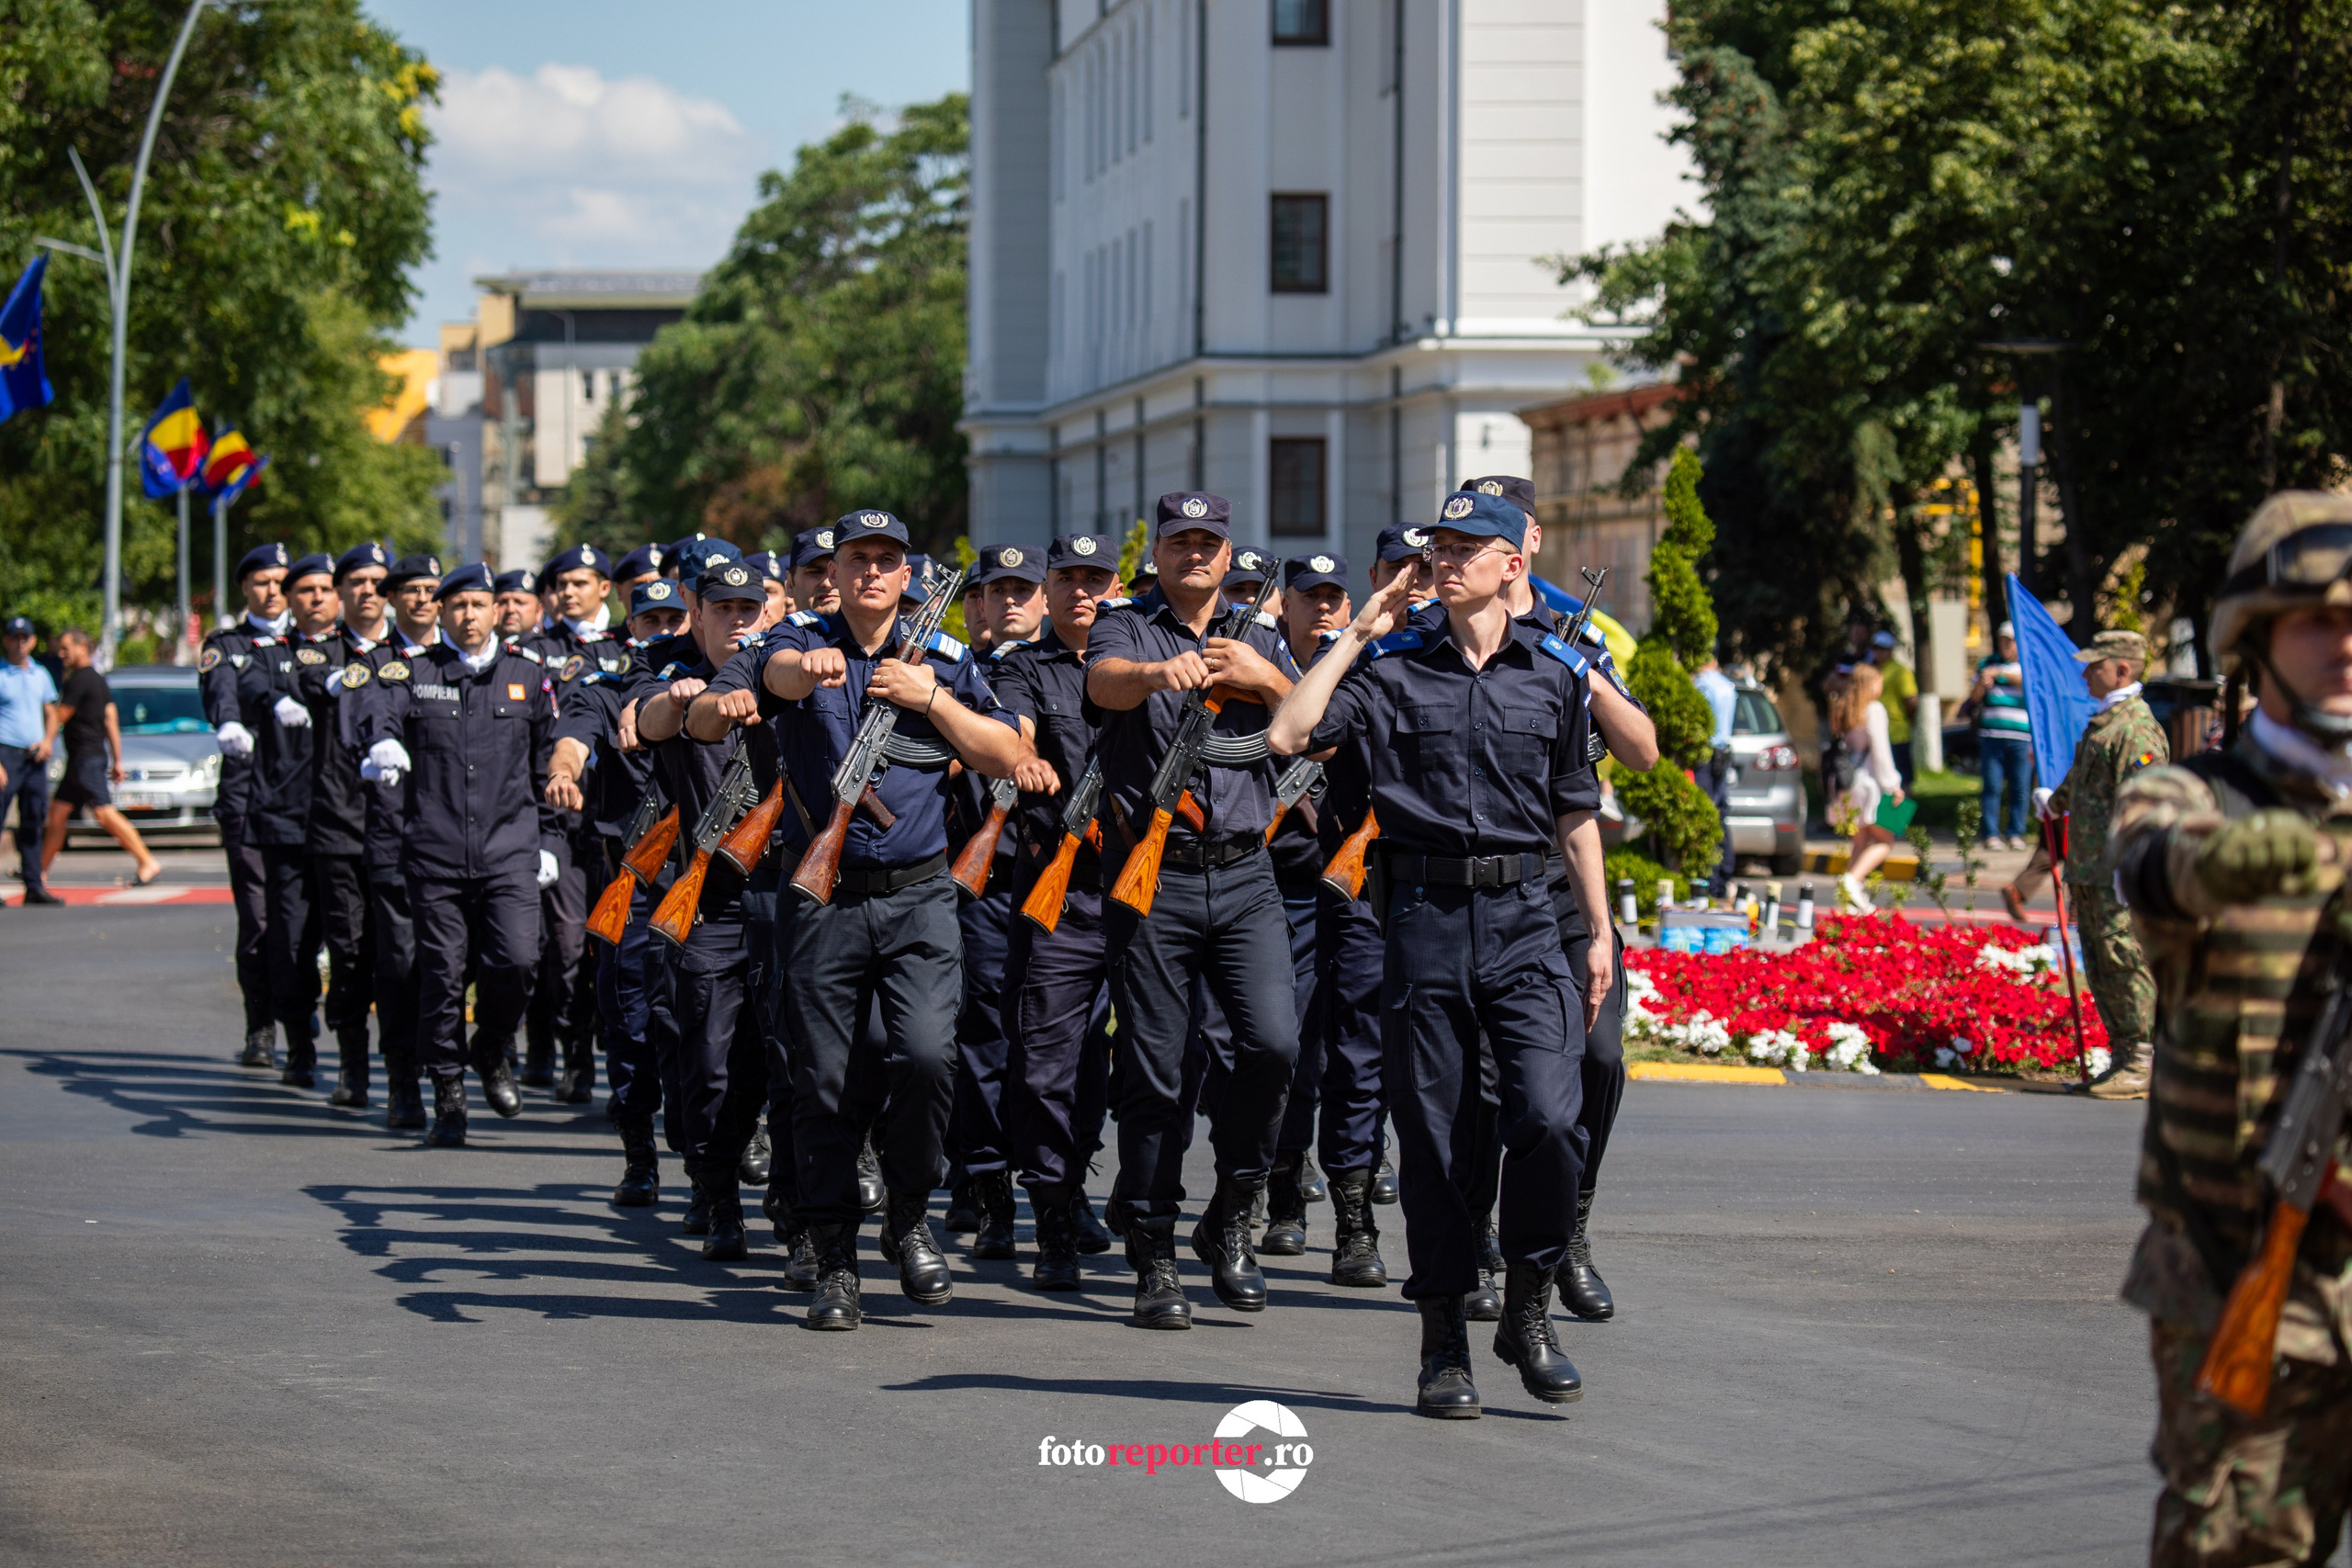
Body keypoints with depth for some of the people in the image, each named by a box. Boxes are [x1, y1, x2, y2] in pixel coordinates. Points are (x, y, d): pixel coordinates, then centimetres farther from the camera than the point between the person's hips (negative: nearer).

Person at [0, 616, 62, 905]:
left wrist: (48, 740, 1)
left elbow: (50, 713, 23)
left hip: (35, 757, 6)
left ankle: (34, 887, 13)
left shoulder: (40, 674, 15)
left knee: (33, 824, 8)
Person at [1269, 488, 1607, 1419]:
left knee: (1549, 1118, -14)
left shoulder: (1555, 673, 9)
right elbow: (1289, 736, -9)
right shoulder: (1393, 668, 4)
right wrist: (1359, 635, -3)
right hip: (1425, 916, 0)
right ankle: (1444, 1341, 12)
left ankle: (1528, 1309, 6)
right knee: (1432, 1134, 3)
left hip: (1524, 919, 0)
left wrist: (1600, 933, 13)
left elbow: (1575, 813, 16)